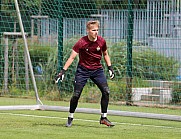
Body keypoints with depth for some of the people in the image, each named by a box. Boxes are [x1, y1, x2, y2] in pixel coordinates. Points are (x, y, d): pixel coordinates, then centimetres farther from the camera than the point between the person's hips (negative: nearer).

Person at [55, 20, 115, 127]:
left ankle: (104, 118, 2)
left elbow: (105, 54, 12)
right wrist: (63, 71, -21)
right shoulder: (81, 43, -17)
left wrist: (110, 68, 5)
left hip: (97, 69, 3)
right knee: (76, 94, -7)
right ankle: (70, 117, 12)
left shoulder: (101, 41, -6)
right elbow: (72, 57, -15)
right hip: (83, 70, -3)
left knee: (106, 91, -9)